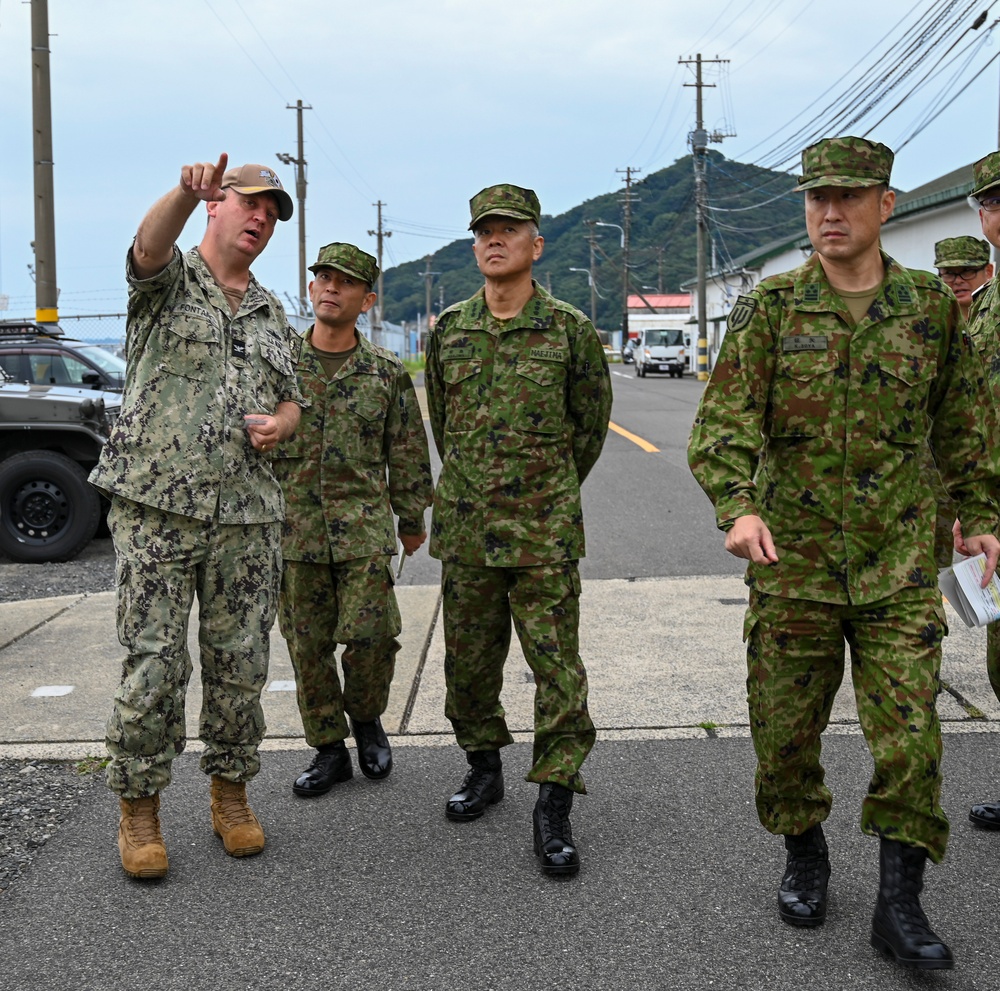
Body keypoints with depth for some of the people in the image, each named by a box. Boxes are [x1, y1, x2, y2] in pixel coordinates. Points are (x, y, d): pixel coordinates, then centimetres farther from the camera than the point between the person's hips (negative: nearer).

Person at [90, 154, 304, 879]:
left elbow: (293, 397, 23)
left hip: (248, 514, 5)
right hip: (156, 506, -4)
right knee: (154, 663, -2)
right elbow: (151, 247, -21)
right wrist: (188, 191, -42)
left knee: (241, 664, 8)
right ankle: (140, 807, 13)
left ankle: (231, 792, 23)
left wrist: (280, 422, -1)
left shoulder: (272, 312, 19)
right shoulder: (171, 281, 3)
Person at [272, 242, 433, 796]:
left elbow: (408, 452, 9)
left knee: (370, 634, -8)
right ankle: (328, 749, 20)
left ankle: (366, 720, 21)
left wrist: (412, 519, 10)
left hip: (364, 527, -1)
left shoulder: (387, 372, 4)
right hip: (293, 527, 1)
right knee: (307, 644, 6)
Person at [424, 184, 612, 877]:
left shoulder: (570, 330, -3)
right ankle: (484, 768, 33)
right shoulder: (449, 331, 7)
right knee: (469, 660, 13)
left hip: (544, 533, -3)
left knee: (557, 668, -4)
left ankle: (554, 807, 4)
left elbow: (591, 422, 8)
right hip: (464, 528, 4)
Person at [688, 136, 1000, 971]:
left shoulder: (931, 306, 5)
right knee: (786, 730, 10)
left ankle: (900, 904, 13)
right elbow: (723, 424, -10)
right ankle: (804, 856, 34)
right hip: (793, 560, 0)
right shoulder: (770, 308, -2)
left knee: (909, 736, -2)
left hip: (900, 565, 1)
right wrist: (738, 507, -27)